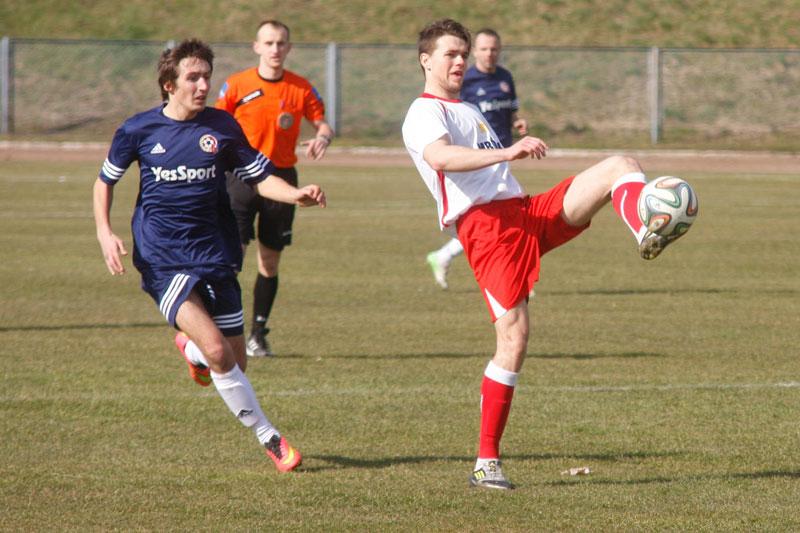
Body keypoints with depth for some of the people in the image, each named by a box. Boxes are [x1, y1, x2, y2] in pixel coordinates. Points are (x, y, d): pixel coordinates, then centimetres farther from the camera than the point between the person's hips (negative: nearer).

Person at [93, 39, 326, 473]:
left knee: (236, 363, 6)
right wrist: (104, 233, -2)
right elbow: (105, 180, 11)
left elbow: (259, 177, 4)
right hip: (163, 260, -3)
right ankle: (269, 438, -7)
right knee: (218, 352, -20)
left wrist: (295, 194, -15)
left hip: (215, 255, 3)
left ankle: (190, 348, 42)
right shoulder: (138, 131, -3)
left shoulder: (222, 127, 1)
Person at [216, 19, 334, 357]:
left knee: (270, 262, 7)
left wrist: (323, 138, -18)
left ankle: (258, 334, 18)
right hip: (242, 177, -2)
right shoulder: (237, 85, -1)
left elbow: (322, 123, 6)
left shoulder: (301, 89, 2)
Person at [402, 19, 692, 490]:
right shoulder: (424, 114, 0)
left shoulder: (470, 111, 31)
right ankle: (487, 463, -7)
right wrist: (506, 152, -37)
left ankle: (648, 236, -44)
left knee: (620, 166, -10)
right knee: (514, 337, -16)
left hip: (528, 211, 8)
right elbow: (439, 157, -24)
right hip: (483, 224, -8)